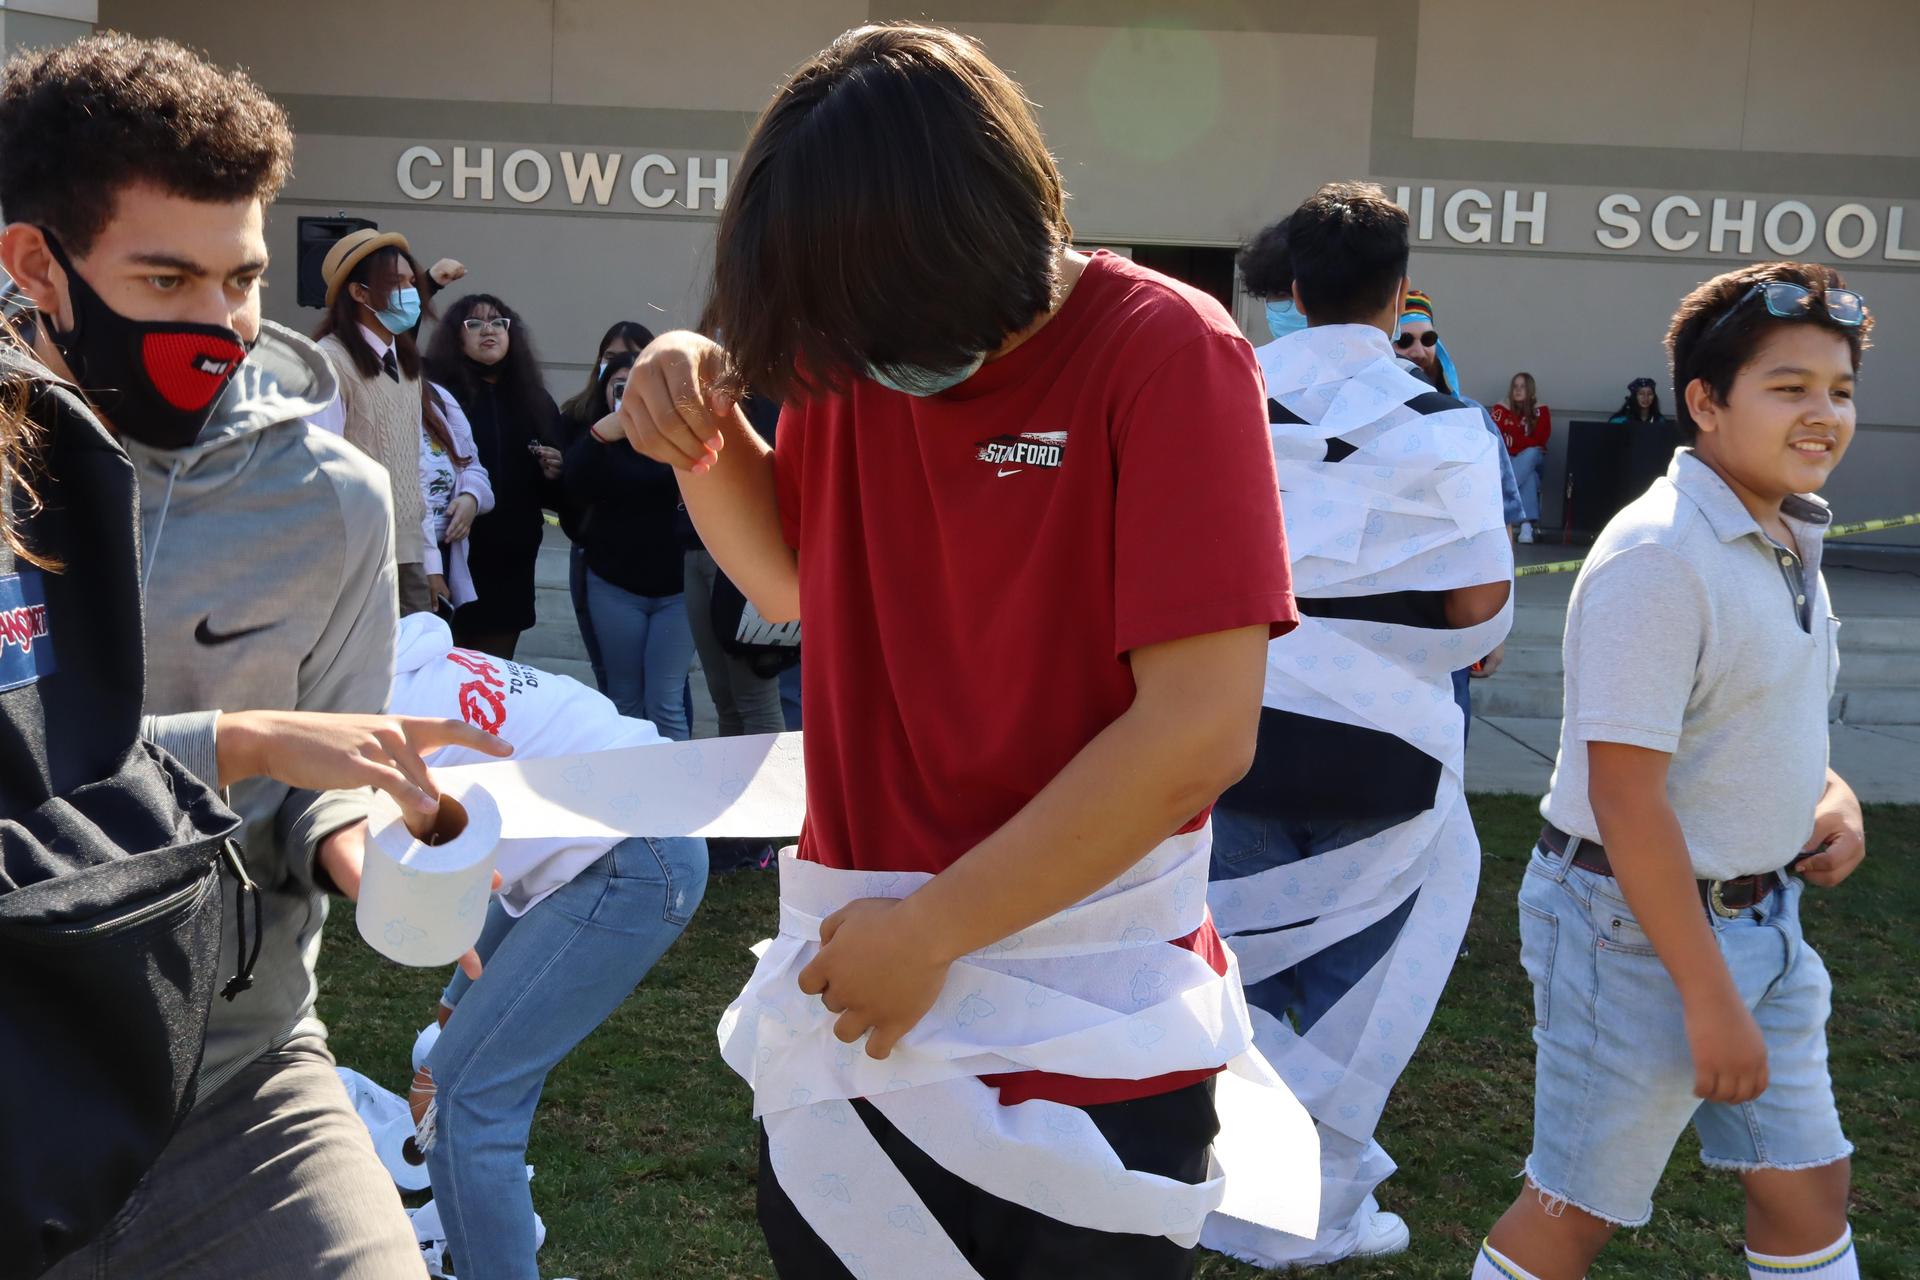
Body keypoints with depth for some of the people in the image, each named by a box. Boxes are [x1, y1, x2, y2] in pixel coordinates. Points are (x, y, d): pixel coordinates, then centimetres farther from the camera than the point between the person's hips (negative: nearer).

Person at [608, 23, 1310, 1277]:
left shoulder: (1167, 356, -16)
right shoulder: (855, 345, 2)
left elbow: (1200, 730, -21)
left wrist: (928, 931, -16)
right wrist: (702, 431, -2)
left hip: (1079, 1035, -5)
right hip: (851, 993, 6)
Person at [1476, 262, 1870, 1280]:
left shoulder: (1789, 539, 7)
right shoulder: (1660, 556, -23)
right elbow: (1624, 796, -25)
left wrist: (1830, 793, 2)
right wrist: (1710, 996, -23)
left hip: (1757, 917, 9)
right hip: (1637, 927, -9)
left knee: (1808, 1184, 16)